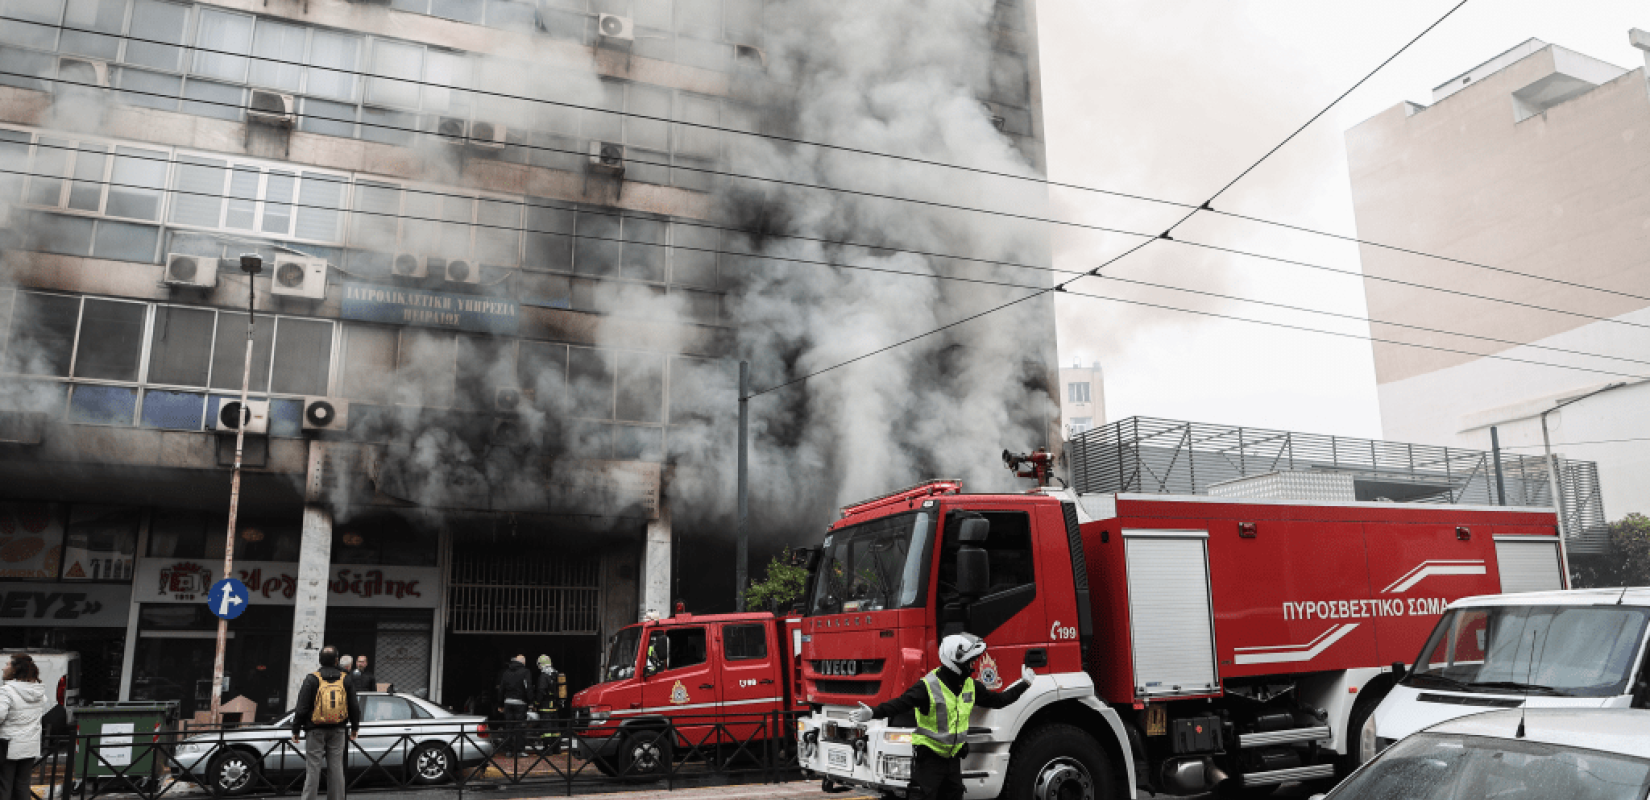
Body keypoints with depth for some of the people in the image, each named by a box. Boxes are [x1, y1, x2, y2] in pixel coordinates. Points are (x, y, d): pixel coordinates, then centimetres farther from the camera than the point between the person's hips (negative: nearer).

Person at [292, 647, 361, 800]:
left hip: (316, 730, -3)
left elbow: (301, 708, -7)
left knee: (313, 767, 0)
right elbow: (354, 707, 9)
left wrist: (296, 730, 1)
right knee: (336, 767, 8)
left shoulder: (312, 679, -6)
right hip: (338, 730, 3)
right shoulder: (345, 680, 4)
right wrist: (355, 727, 20)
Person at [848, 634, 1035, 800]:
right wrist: (873, 713, -43)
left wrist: (1024, 683, 19)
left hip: (953, 758, 7)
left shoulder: (970, 686, 5)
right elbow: (899, 704, -27)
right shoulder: (928, 686, -19)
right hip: (928, 758, -7)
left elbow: (998, 700, 17)